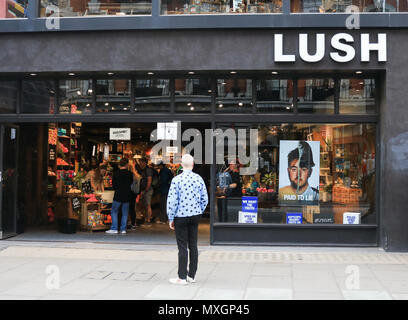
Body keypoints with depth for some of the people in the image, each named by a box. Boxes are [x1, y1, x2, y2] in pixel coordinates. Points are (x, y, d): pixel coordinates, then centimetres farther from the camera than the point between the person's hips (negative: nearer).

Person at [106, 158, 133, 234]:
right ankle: (123, 229, 8)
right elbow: (131, 183, 7)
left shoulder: (116, 174, -8)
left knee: (114, 212, 8)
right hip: (127, 196, 2)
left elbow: (113, 185, 1)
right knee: (125, 213, 9)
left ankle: (114, 229, 3)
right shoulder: (130, 174, -4)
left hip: (118, 196, -2)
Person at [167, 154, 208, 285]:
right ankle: (192, 275, 18)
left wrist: (170, 218, -3)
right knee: (193, 245, 11)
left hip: (181, 216, -4)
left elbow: (172, 200, -12)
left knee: (182, 247, 0)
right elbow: (205, 199, 4)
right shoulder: (199, 179, -1)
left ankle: (182, 277, 4)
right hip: (195, 215, 4)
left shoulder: (176, 180, -12)